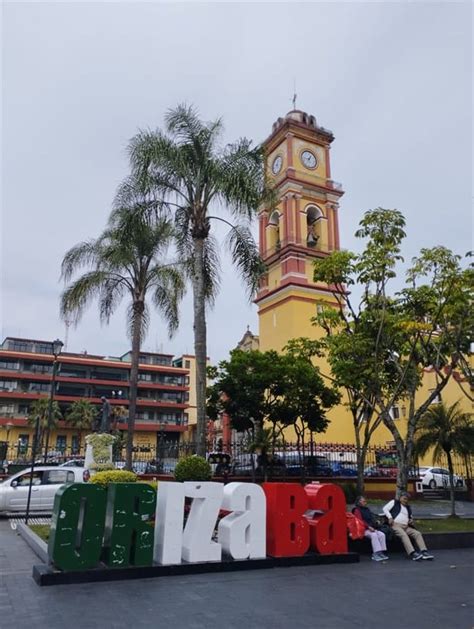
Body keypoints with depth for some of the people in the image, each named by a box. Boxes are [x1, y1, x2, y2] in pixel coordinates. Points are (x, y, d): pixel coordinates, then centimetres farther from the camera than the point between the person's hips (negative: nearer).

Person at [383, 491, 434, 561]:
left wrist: (411, 521, 12)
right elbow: (385, 509, 2)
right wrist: (390, 517, -13)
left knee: (418, 533, -17)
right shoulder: (394, 502, 13)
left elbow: (410, 517, 37)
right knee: (403, 535, -34)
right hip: (395, 525, -6)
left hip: (406, 527, 6)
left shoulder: (408, 507, 31)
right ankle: (412, 553, -45)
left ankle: (424, 552, -27)